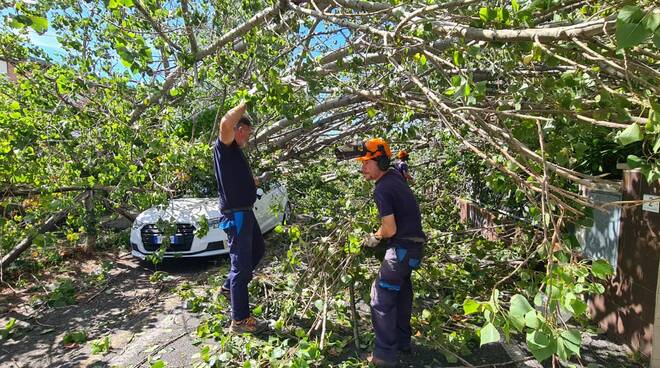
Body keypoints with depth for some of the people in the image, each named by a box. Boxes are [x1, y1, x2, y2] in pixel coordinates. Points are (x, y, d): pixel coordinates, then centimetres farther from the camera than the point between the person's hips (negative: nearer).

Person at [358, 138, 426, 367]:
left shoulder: (382, 190, -20)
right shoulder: (395, 176, 7)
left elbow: (390, 229, -20)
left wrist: (375, 237, -3)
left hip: (402, 248, -10)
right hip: (414, 245, 10)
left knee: (381, 300, -5)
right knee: (401, 292, 21)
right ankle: (402, 342, 35)